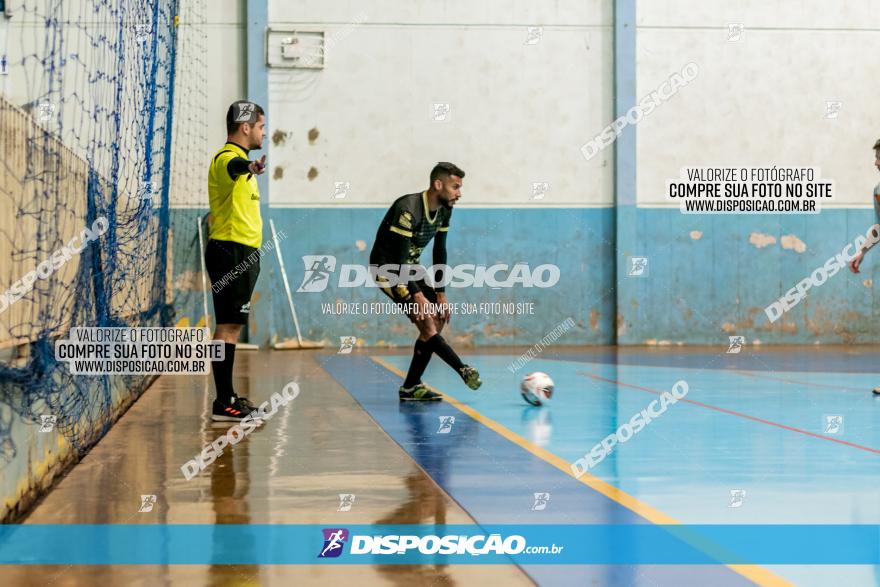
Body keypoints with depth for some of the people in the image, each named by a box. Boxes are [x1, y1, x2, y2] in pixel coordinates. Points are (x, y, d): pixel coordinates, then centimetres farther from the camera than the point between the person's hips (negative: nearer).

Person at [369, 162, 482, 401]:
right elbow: (399, 259, -28)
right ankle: (463, 370, -17)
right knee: (426, 321, -21)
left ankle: (411, 387, 5)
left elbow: (439, 253, 5)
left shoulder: (444, 210, -3)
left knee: (437, 320, 0)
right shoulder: (408, 209, -28)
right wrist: (417, 295, -29)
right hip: (386, 269, -9)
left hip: (409, 268, 9)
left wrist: (440, 294, 1)